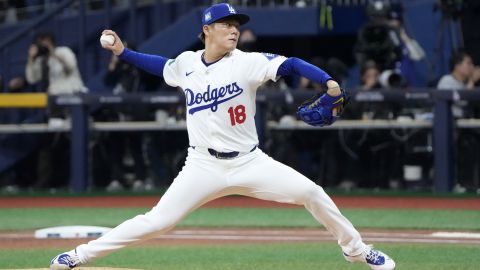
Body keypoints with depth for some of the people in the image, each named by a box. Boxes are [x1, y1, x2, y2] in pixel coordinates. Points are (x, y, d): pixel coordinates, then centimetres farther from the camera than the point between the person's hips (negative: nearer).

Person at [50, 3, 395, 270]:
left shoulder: (247, 62, -8)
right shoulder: (186, 64, 1)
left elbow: (292, 64, -17)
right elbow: (162, 65, 23)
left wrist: (328, 81, -32)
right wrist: (123, 52, 16)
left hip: (250, 163, 0)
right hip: (204, 167, 0)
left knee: (311, 192, -12)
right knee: (158, 221, -10)